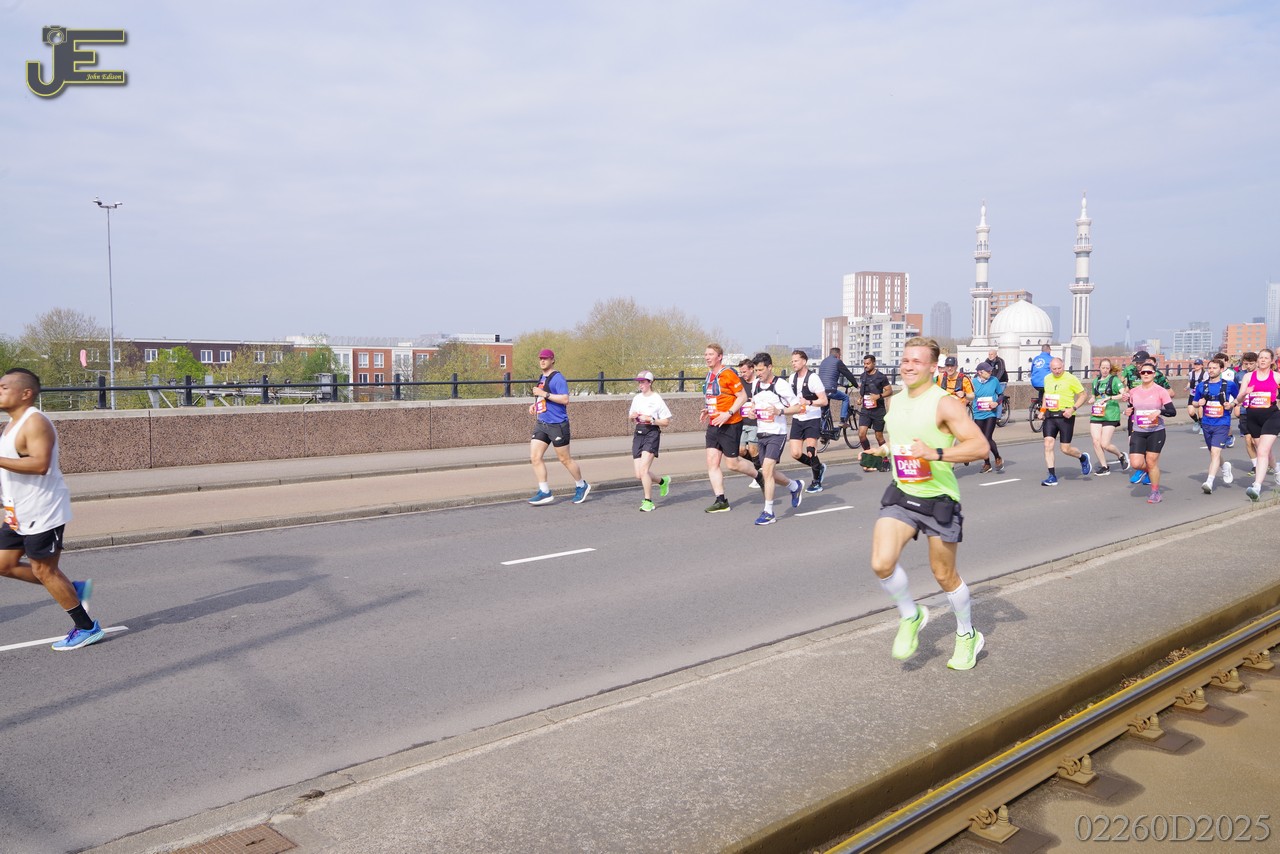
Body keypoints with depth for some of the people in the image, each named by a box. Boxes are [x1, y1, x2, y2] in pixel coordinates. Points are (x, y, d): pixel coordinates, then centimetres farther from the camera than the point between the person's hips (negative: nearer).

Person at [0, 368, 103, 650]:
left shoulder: (34, 423, -18)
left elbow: (40, 464, -31)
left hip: (42, 513, -10)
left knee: (44, 569, -3)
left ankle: (87, 628, 9)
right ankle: (74, 589, 22)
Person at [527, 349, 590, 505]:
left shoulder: (557, 378, -12)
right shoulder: (541, 378, 15)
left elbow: (565, 399, -22)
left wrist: (544, 394, -23)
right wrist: (535, 405, 11)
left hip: (557, 424, -8)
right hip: (541, 424, 8)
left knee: (564, 459, 2)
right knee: (535, 457, -4)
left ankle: (581, 486, 22)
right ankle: (544, 492, 0)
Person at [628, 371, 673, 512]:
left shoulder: (657, 399, -4)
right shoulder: (637, 398, 15)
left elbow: (666, 422, -5)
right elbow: (632, 419, 26)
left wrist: (650, 419, -15)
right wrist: (632, 416, 3)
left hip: (652, 433, -7)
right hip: (638, 433, 7)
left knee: (643, 469, -18)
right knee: (639, 475, 3)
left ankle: (648, 501, -5)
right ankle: (663, 481, 32)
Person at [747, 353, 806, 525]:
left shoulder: (781, 385, -11)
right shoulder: (756, 383, 9)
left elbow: (797, 407, -8)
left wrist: (780, 411, -23)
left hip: (776, 434, -7)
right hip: (761, 433, 7)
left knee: (766, 471, -16)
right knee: (770, 472, 14)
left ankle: (768, 512, -8)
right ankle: (795, 486, 42)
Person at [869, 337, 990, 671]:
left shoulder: (945, 404, -14)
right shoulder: (895, 402, 8)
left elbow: (980, 446, -24)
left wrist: (935, 453, -34)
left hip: (939, 499, -5)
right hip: (901, 495, 5)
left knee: (945, 576, 10)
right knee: (882, 564, -16)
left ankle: (968, 636, 35)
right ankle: (910, 616, 11)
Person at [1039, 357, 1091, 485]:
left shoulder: (1071, 379, -7)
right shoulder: (1047, 379, 10)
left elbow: (1084, 395, -3)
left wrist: (1073, 408, -16)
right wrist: (1043, 409, 13)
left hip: (1065, 416, -5)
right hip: (1050, 416, 5)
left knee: (1066, 449, -2)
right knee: (1048, 444, -7)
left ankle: (1083, 458, 32)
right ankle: (1052, 477, -2)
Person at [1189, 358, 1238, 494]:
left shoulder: (1229, 385, -3)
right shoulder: (1201, 385, 5)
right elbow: (1194, 403, 14)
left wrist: (1232, 404, -8)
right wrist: (1198, 403, -8)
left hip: (1222, 424, -4)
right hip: (1207, 424, 4)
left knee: (1215, 452, -17)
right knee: (1212, 453, 18)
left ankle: (1209, 482, -23)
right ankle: (1225, 466, 50)